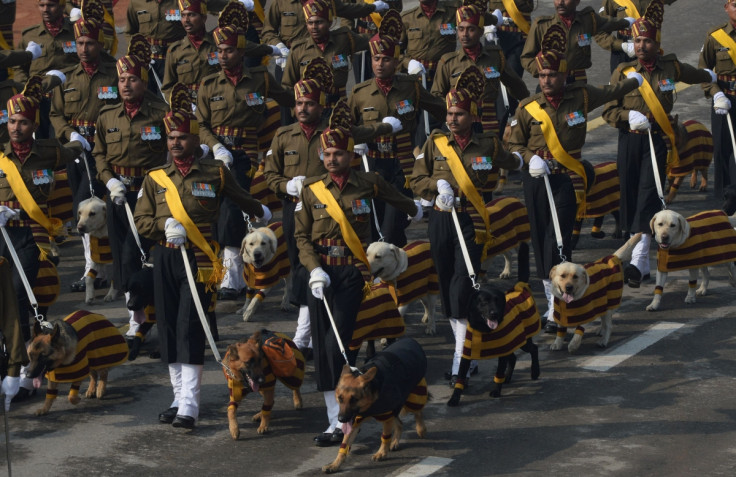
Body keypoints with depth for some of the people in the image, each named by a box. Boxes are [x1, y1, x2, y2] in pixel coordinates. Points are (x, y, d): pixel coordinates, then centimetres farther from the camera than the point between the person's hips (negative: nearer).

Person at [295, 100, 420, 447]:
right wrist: (314, 269, -11)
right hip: (321, 274, 3)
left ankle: (344, 421, -9)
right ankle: (334, 420, 8)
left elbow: (397, 200, 22)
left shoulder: (368, 185, 0)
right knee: (322, 349, 2)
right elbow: (302, 237, 4)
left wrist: (415, 211, 42)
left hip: (351, 275, -3)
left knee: (338, 345, -15)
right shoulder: (311, 190, 4)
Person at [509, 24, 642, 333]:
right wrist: (531, 159, -10)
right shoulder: (528, 108, -2)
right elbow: (514, 144, 9)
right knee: (540, 238, 5)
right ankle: (549, 292, 20)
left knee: (559, 240, -13)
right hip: (536, 180, 2)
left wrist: (635, 80, 33)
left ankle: (555, 309, -16)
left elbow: (611, 92, 18)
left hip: (566, 180, -2)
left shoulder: (581, 97, -3)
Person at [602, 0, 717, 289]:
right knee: (630, 199, 3)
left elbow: (694, 75, 26)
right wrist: (630, 116, -20)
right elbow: (608, 111, 0)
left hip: (658, 140, -2)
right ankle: (643, 266, 15)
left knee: (648, 196, -16)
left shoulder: (671, 67, 3)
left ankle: (638, 261, -25)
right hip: (629, 140, 2)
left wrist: (710, 76, 46)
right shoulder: (623, 73, 1)